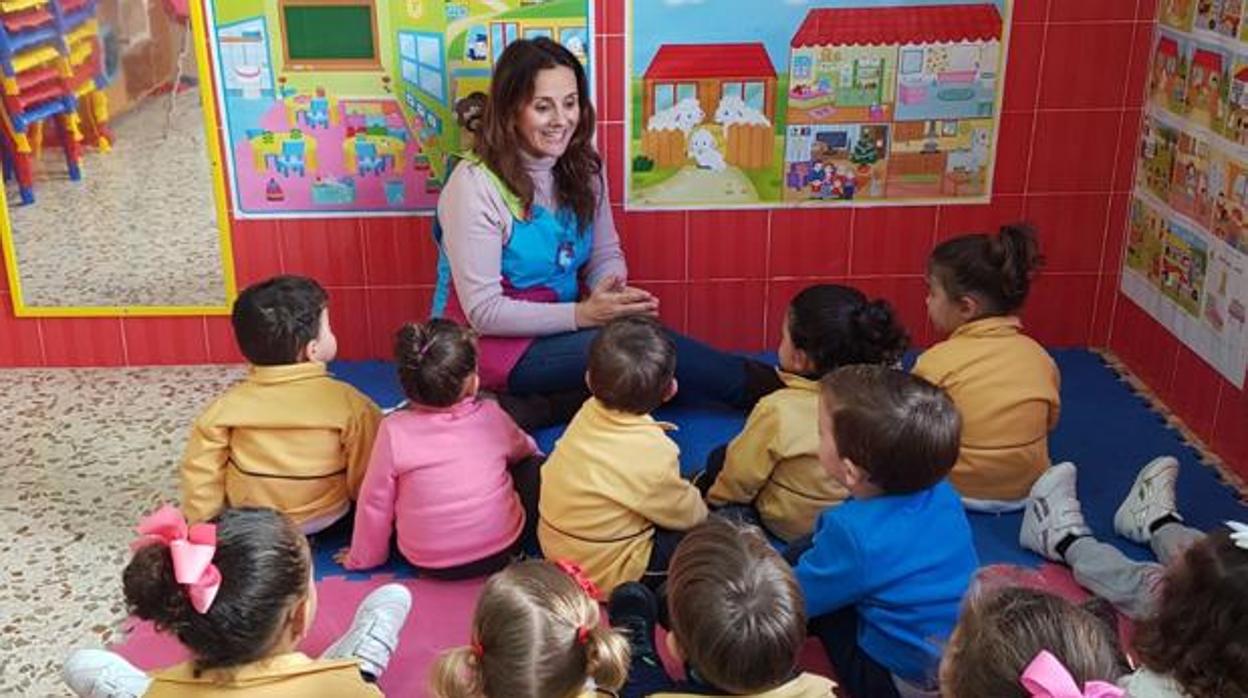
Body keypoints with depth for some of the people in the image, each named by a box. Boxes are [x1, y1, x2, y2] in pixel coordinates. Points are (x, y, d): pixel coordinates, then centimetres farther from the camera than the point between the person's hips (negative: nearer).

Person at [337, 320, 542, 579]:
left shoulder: (394, 430, -18)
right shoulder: (491, 416, -11)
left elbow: (375, 501, -8)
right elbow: (523, 449, 12)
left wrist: (363, 557, 9)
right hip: (500, 548, 0)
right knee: (534, 464, 16)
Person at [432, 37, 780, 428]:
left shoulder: (581, 168, 1)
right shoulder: (476, 184, -20)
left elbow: (606, 254, 8)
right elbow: (484, 311, -20)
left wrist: (614, 294, -17)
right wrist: (582, 314, -27)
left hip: (559, 331, 7)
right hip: (492, 343, -7)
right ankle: (766, 389, -6)